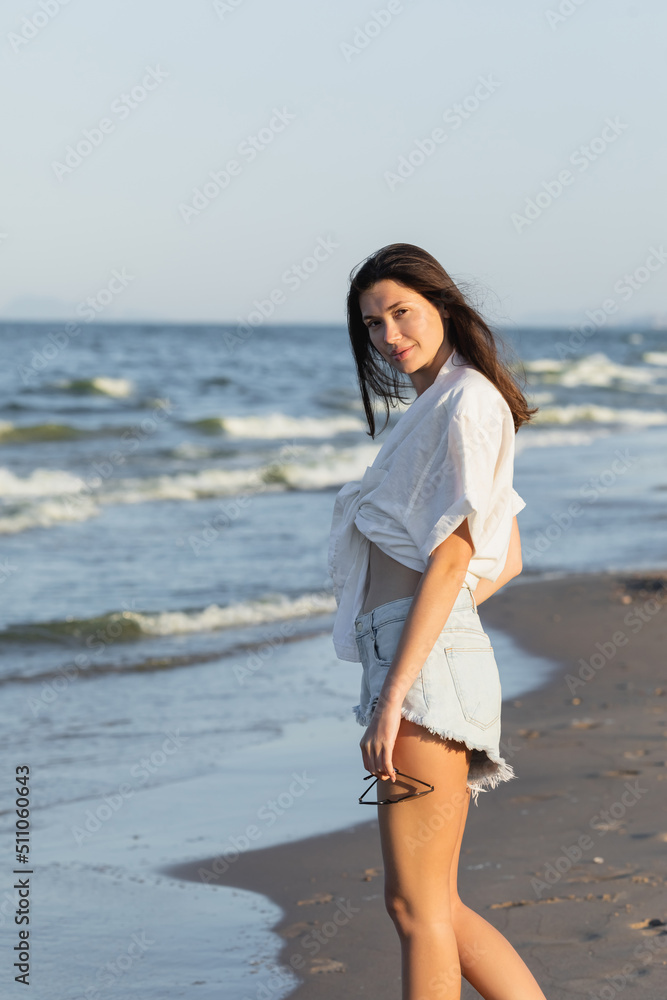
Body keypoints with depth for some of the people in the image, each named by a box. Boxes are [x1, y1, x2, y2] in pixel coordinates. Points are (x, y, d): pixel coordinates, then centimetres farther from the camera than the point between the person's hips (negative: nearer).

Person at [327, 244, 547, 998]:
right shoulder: (442, 407, 21)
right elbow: (505, 561, 27)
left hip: (428, 673, -10)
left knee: (418, 907, -7)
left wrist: (395, 695, -20)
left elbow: (453, 559, -16)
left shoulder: (467, 403, -8)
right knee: (428, 908, 12)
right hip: (420, 668, 10)